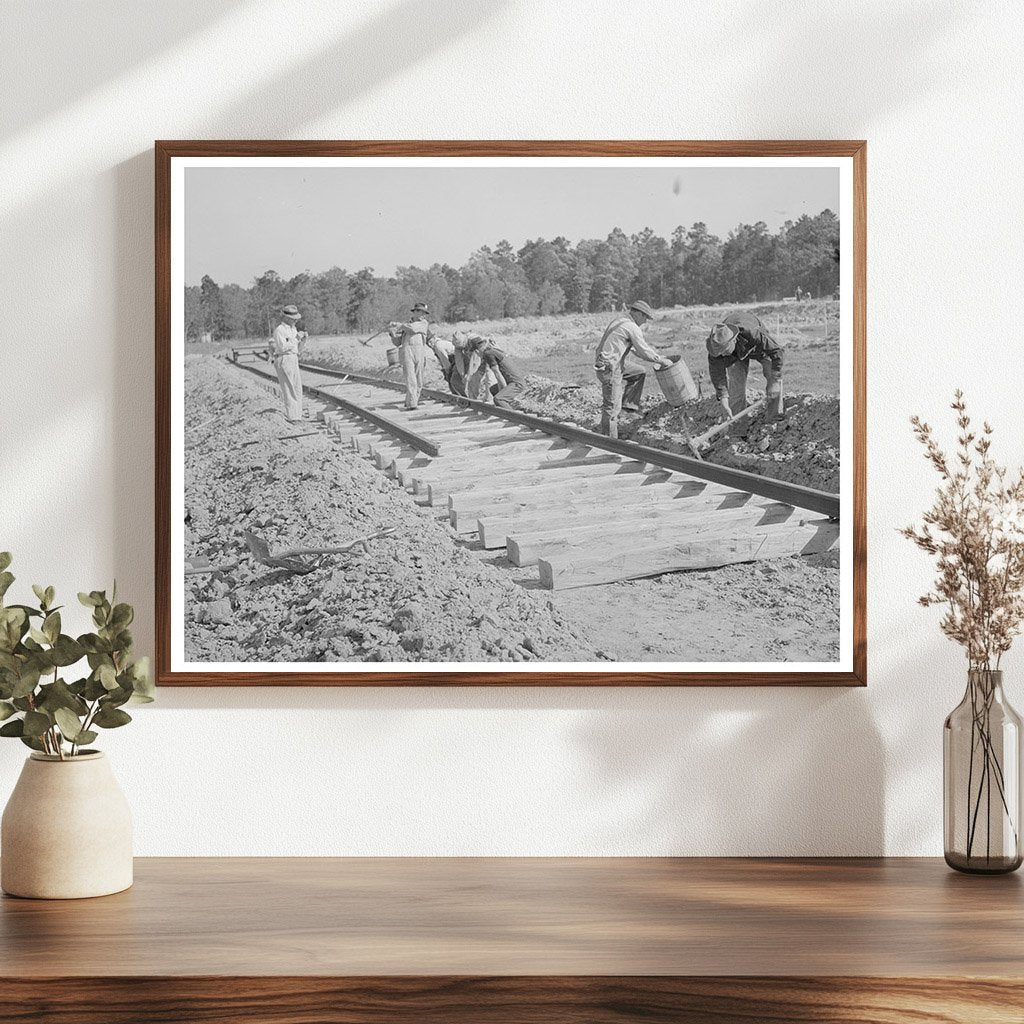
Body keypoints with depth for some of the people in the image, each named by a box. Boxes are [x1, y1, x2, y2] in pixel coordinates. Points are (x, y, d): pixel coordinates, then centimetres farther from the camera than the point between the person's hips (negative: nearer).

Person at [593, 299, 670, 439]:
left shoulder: (618, 321, 17)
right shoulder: (633, 328, -13)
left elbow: (635, 348, 26)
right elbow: (645, 352, -10)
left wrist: (656, 359, 26)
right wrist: (661, 361, 6)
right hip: (610, 369, -9)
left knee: (639, 374, 24)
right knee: (612, 407, -4)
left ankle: (629, 403, 18)